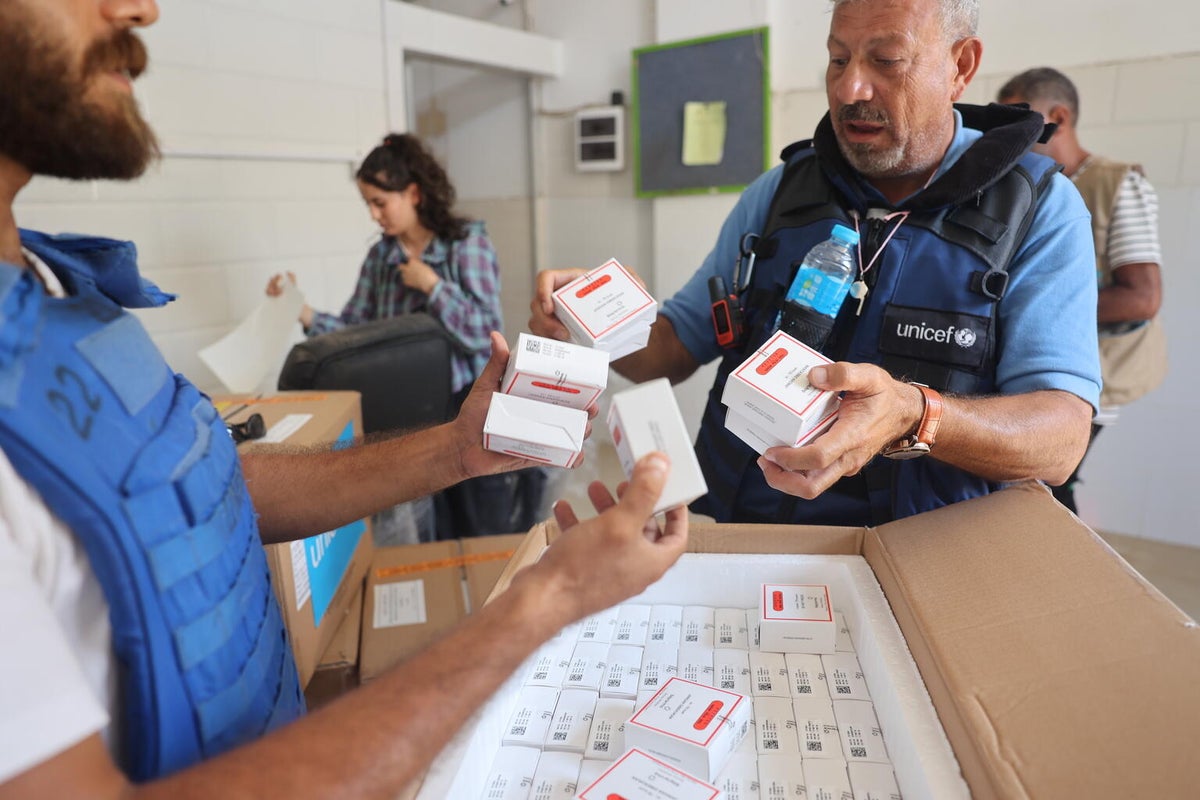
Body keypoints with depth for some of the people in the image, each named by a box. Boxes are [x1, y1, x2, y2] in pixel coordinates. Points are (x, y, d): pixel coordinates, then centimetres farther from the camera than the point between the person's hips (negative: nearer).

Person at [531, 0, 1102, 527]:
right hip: (732, 533, 3)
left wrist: (912, 416, -33)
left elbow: (1060, 439, -12)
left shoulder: (1043, 210, -2)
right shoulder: (777, 192, 10)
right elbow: (676, 347, 13)